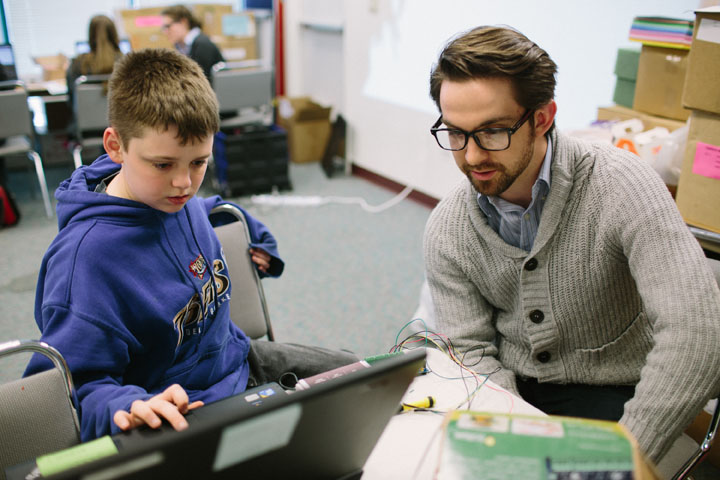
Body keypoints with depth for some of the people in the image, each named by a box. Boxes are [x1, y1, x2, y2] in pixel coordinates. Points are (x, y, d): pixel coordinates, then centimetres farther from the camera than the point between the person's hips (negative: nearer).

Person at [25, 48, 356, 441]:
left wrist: (258, 241, 32)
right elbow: (72, 385, -26)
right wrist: (128, 407, -43)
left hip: (236, 361, 8)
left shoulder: (180, 200, -4)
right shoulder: (86, 254, -28)